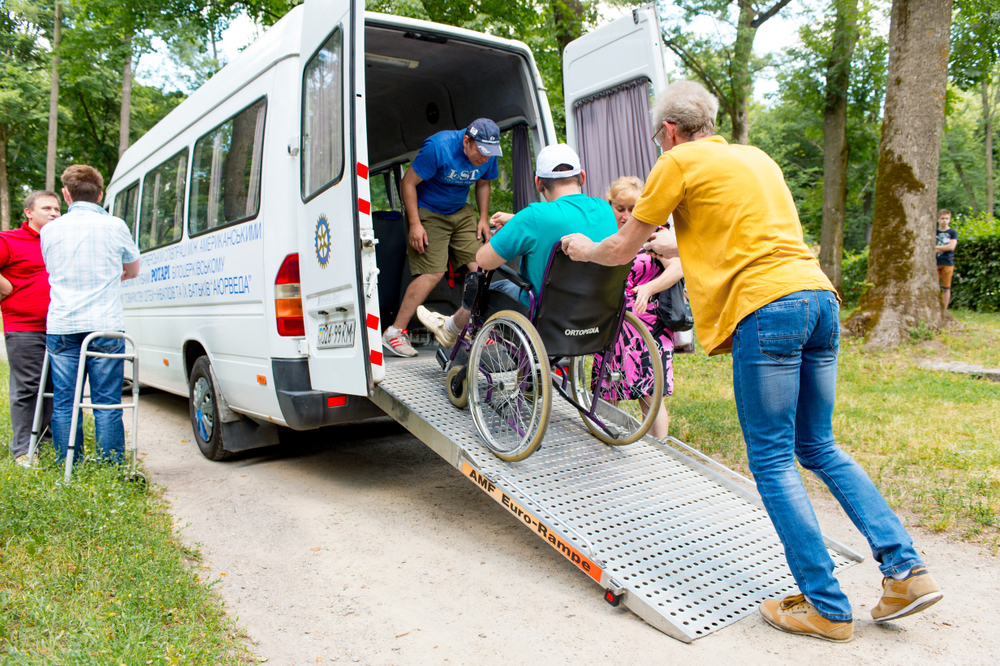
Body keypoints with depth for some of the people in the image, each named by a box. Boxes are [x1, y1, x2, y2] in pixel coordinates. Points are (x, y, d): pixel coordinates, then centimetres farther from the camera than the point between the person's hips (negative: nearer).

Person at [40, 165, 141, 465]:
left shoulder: (49, 230, 8)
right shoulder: (114, 226, 1)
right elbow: (133, 270, 17)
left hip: (61, 327, 2)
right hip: (105, 327, -2)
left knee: (63, 404, 8)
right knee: (107, 403, 1)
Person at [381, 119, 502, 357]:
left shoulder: (488, 156, -6)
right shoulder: (438, 147, -25)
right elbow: (408, 183, -19)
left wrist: (483, 218, 4)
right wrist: (414, 223, -22)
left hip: (461, 212, 6)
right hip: (427, 212, -6)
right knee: (433, 273, -16)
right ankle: (395, 332, -7)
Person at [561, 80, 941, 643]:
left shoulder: (679, 162, 5)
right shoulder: (756, 158, 27)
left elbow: (623, 250, 11)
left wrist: (585, 249, 31)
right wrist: (672, 247, 50)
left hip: (766, 306, -8)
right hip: (820, 296, 8)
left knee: (772, 459, 0)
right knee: (819, 447, 18)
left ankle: (828, 608, 4)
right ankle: (907, 569, 13)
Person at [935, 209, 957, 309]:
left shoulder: (953, 232, 4)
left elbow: (951, 246, -10)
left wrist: (936, 247, -5)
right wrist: (944, 248, -9)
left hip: (947, 263, -1)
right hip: (935, 263, 2)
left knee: (946, 288, 2)